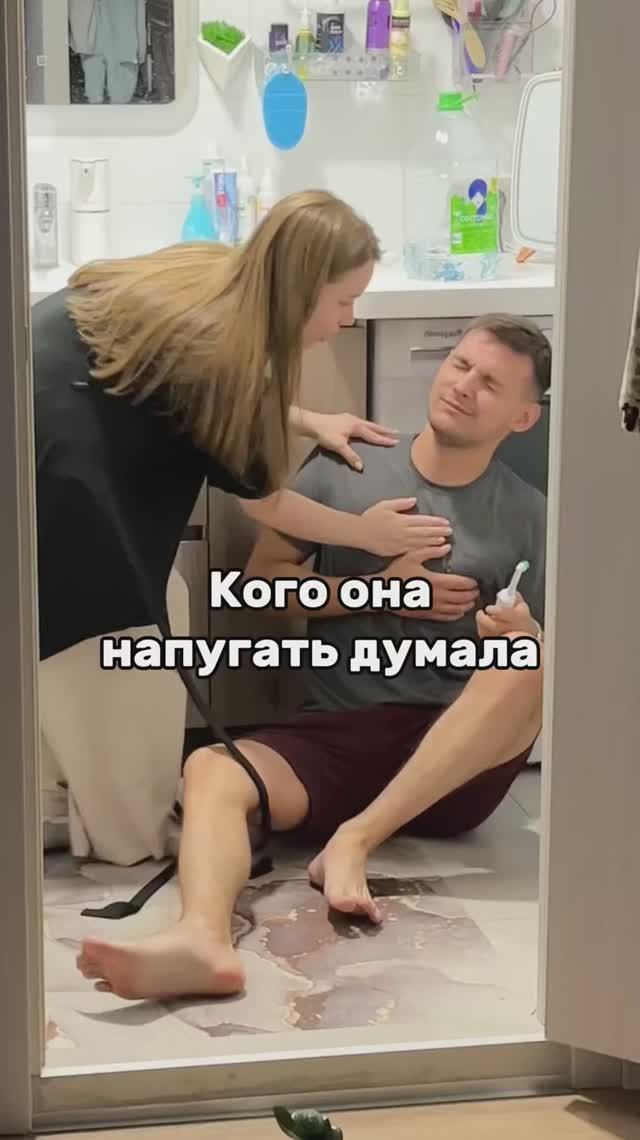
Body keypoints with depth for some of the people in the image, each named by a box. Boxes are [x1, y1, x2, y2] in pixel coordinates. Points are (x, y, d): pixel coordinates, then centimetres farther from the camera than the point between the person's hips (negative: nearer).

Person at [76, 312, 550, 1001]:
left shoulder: (530, 517, 8)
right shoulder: (342, 469, 10)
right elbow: (262, 581, 9)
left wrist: (525, 635, -15)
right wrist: (379, 590, -4)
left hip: (459, 767, 0)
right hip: (335, 735, 1)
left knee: (525, 664, -31)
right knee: (209, 770, -28)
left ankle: (354, 840, -28)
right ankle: (202, 940, -58)